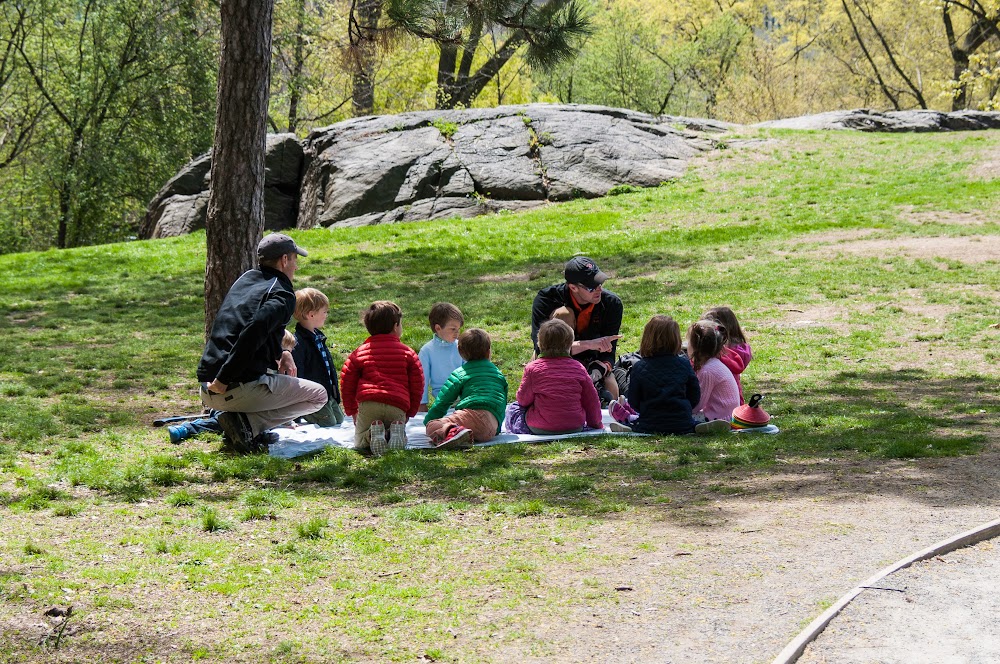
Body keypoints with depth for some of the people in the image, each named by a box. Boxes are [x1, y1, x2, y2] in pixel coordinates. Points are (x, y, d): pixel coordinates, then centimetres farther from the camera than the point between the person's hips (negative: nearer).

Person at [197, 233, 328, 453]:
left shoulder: (246, 278, 19)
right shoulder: (282, 296, -6)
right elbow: (253, 332, -24)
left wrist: (280, 354, 19)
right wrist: (224, 380, -23)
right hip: (241, 389, -8)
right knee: (319, 395, 10)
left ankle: (251, 427, 10)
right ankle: (246, 422, -9)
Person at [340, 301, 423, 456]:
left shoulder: (359, 352, 15)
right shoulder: (408, 353, 14)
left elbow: (347, 384, 13)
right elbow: (417, 385, 13)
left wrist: (352, 411, 24)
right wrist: (410, 413, 24)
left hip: (368, 404, -1)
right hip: (397, 407, 1)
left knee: (360, 442, 12)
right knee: (399, 443, 20)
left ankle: (372, 433, -24)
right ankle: (397, 430, -18)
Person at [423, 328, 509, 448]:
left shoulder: (460, 373, 14)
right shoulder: (499, 374, 29)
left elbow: (442, 401, 13)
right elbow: (503, 405, 34)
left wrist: (428, 421, 26)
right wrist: (496, 429, 47)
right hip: (492, 428, 5)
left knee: (431, 426, -9)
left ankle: (454, 431, -42)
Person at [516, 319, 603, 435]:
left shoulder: (533, 368, -7)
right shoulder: (578, 368, -1)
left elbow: (523, 399, 0)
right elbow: (592, 401, 6)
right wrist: (596, 424, 22)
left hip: (541, 429, -3)